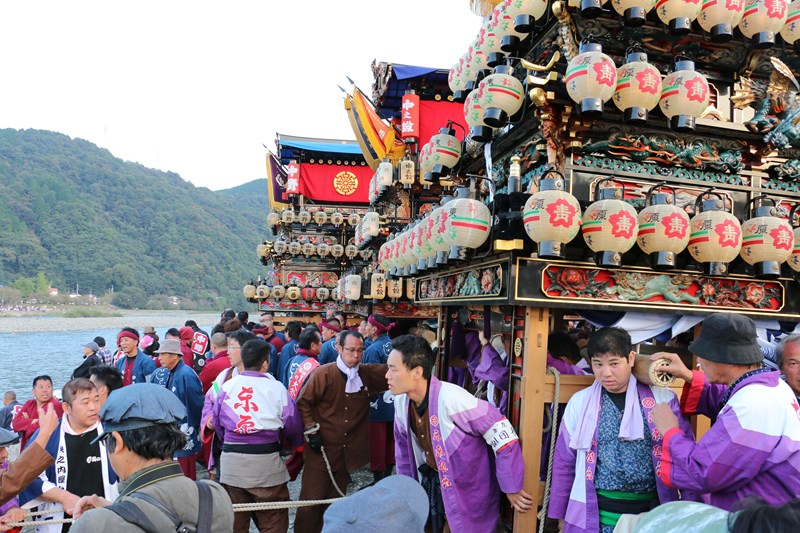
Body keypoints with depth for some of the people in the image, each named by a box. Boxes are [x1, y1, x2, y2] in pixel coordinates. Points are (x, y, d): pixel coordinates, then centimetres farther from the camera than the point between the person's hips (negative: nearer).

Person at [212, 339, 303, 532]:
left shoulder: (227, 386, 2)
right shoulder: (276, 388, -6)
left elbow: (217, 422, 10)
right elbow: (292, 424, -2)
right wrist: (296, 442, 20)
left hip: (231, 460, 4)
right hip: (266, 460, -3)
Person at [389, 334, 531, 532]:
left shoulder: (452, 398, -32)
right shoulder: (401, 401, -10)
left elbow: (503, 436, -25)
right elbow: (404, 448, 8)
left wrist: (511, 489, -17)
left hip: (467, 490, -6)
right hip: (431, 482, 6)